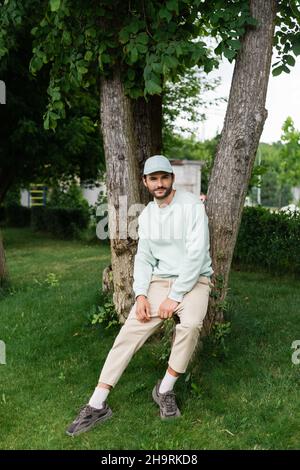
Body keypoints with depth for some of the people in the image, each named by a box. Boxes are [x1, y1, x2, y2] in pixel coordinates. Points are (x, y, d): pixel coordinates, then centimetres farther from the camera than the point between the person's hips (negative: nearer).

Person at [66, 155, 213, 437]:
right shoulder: (146, 215, 7)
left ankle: (165, 390, -11)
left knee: (190, 324, -34)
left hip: (193, 281, -4)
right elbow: (144, 258, 5)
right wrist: (141, 295, -12)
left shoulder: (192, 205, -12)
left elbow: (197, 254, -18)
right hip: (160, 280, 4)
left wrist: (174, 297, -21)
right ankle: (97, 405, -13)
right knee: (131, 329, -15)